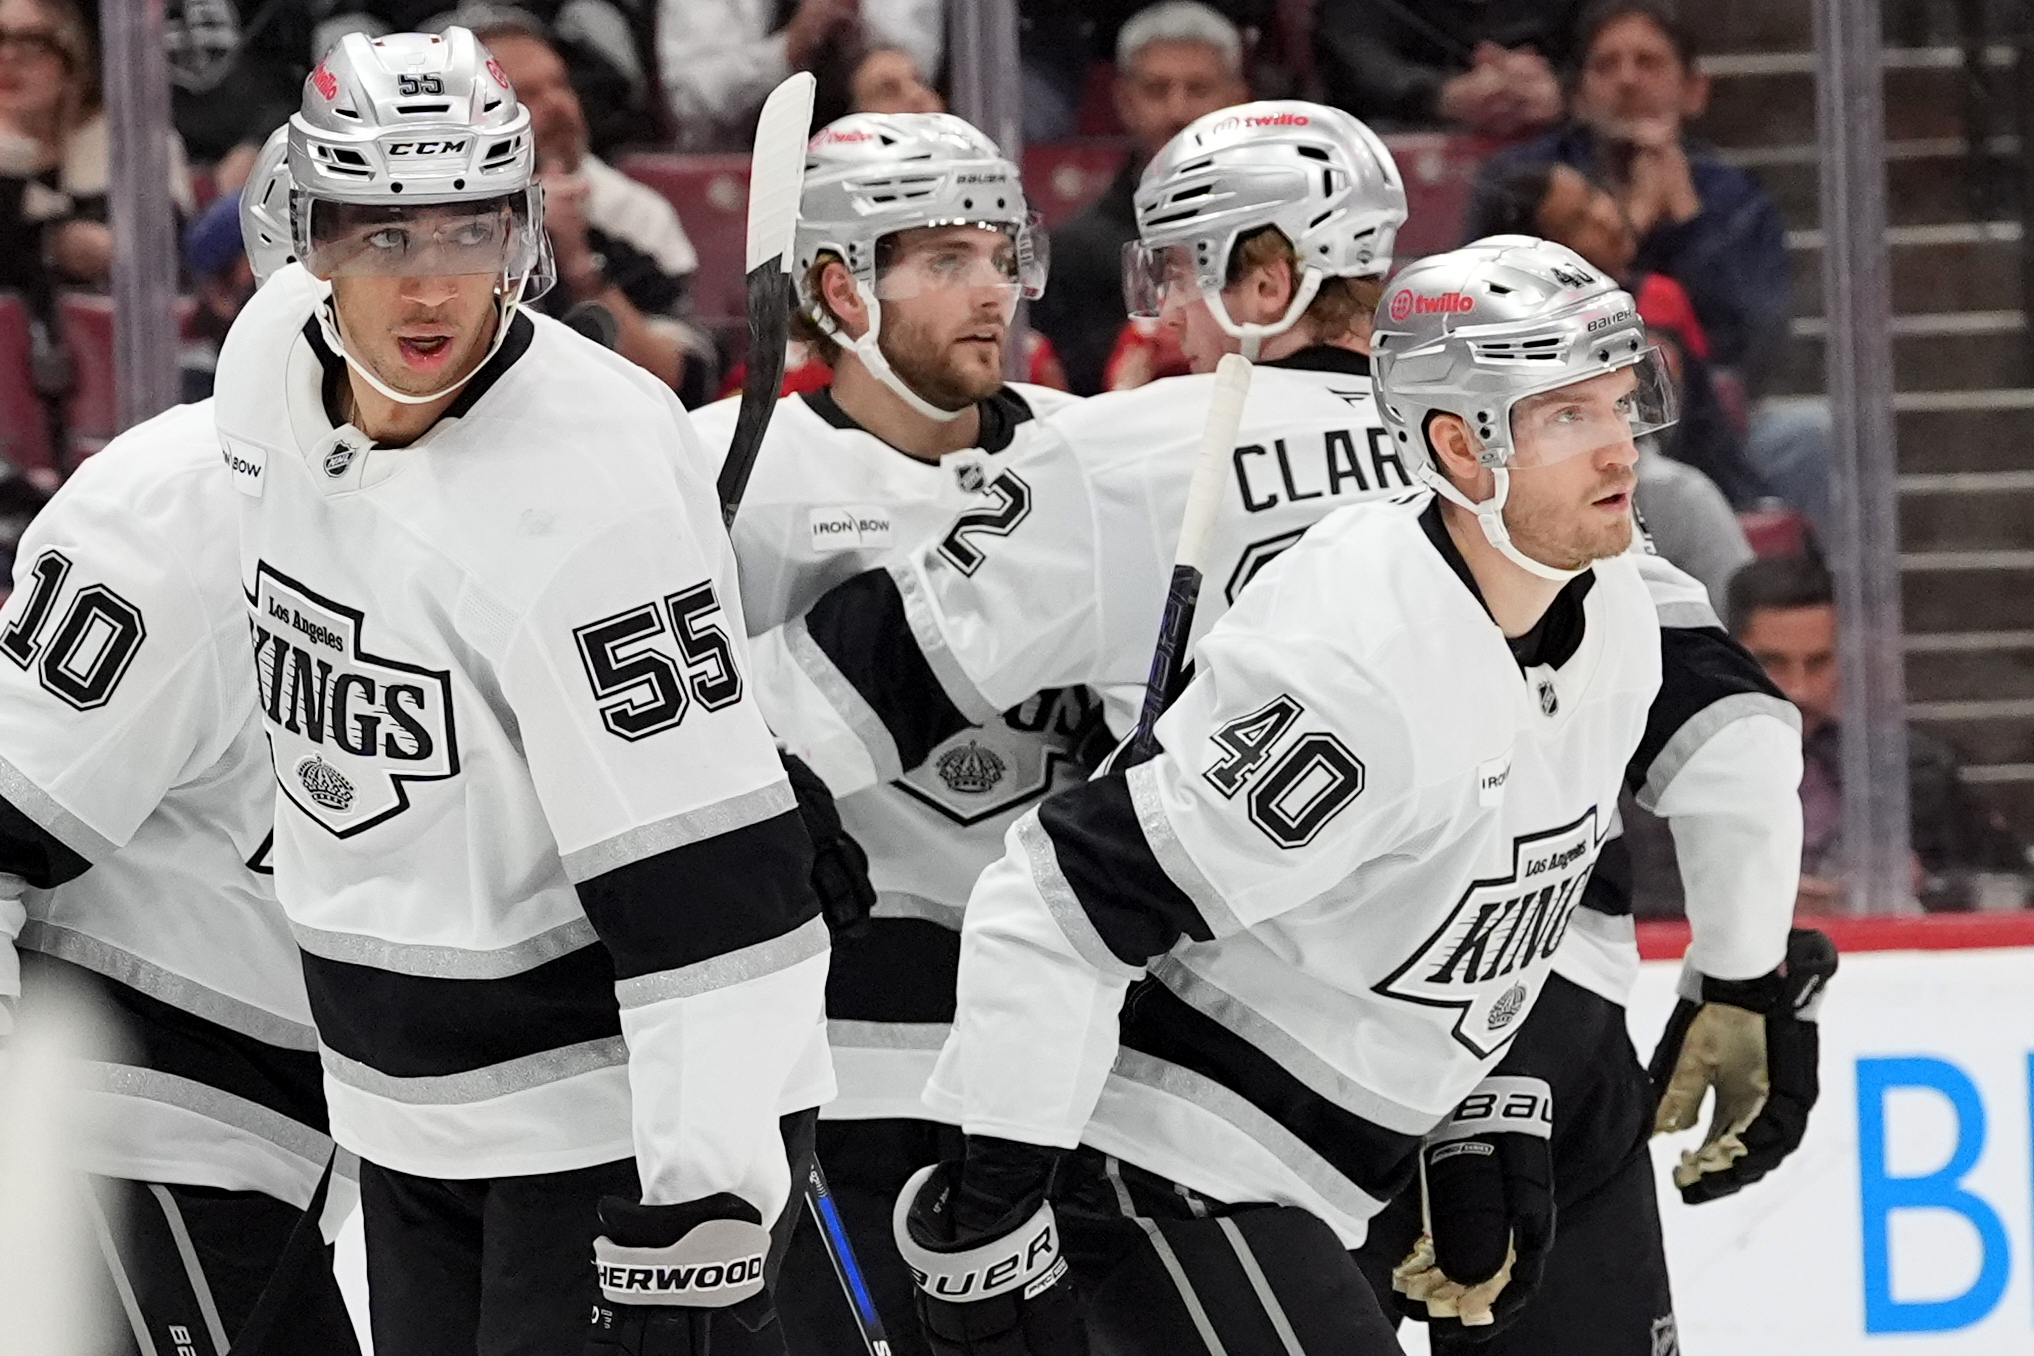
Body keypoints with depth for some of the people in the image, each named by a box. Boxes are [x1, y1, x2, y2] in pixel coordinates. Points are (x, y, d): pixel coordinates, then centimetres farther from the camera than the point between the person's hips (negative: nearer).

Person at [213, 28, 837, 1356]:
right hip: (405, 1107, 8)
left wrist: (706, 1182, -28)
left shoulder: (594, 476, -26)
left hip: (620, 1105, -8)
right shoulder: (275, 359, -3)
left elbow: (703, 865, -26)